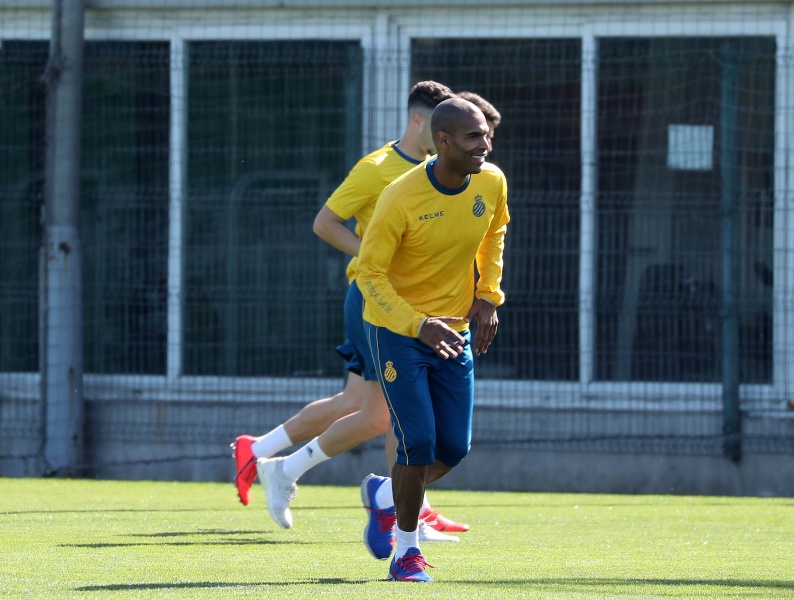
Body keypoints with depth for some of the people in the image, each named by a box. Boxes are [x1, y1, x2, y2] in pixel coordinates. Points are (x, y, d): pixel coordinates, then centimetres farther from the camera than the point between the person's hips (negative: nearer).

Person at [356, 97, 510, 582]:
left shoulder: (492, 183, -7)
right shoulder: (402, 199, -23)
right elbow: (370, 272, -17)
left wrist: (488, 296, 2)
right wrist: (419, 325, -29)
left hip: (454, 331, 5)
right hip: (396, 330, -5)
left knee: (454, 449, 3)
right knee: (419, 444, -12)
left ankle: (384, 496, 33)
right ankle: (407, 552, 7)